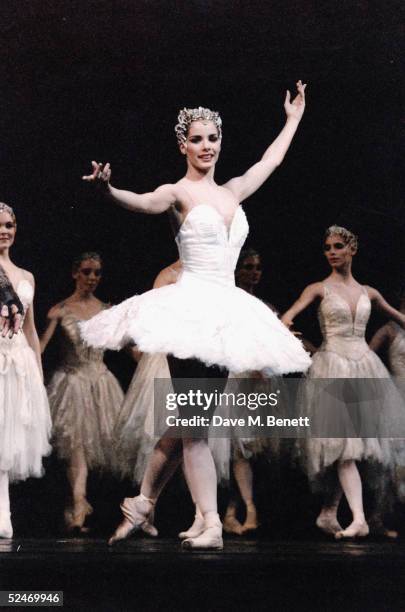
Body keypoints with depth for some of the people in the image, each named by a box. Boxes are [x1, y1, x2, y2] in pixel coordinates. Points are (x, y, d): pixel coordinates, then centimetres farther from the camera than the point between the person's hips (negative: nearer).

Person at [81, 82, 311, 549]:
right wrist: (107, 189, -45)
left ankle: (142, 504, 20)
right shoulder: (179, 193, -2)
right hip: (191, 307, -6)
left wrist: (294, 118, 46)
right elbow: (144, 202, -23)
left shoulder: (231, 192, 17)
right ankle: (212, 525, -6)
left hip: (225, 312, 7)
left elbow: (271, 161, 34)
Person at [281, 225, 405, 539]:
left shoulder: (368, 293, 12)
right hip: (332, 365, -4)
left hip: (364, 366, 4)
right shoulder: (319, 289, 0)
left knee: (352, 446, 4)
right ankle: (359, 519, -17)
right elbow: (290, 314, -16)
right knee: (343, 447, -11)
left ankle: (329, 513, 15)